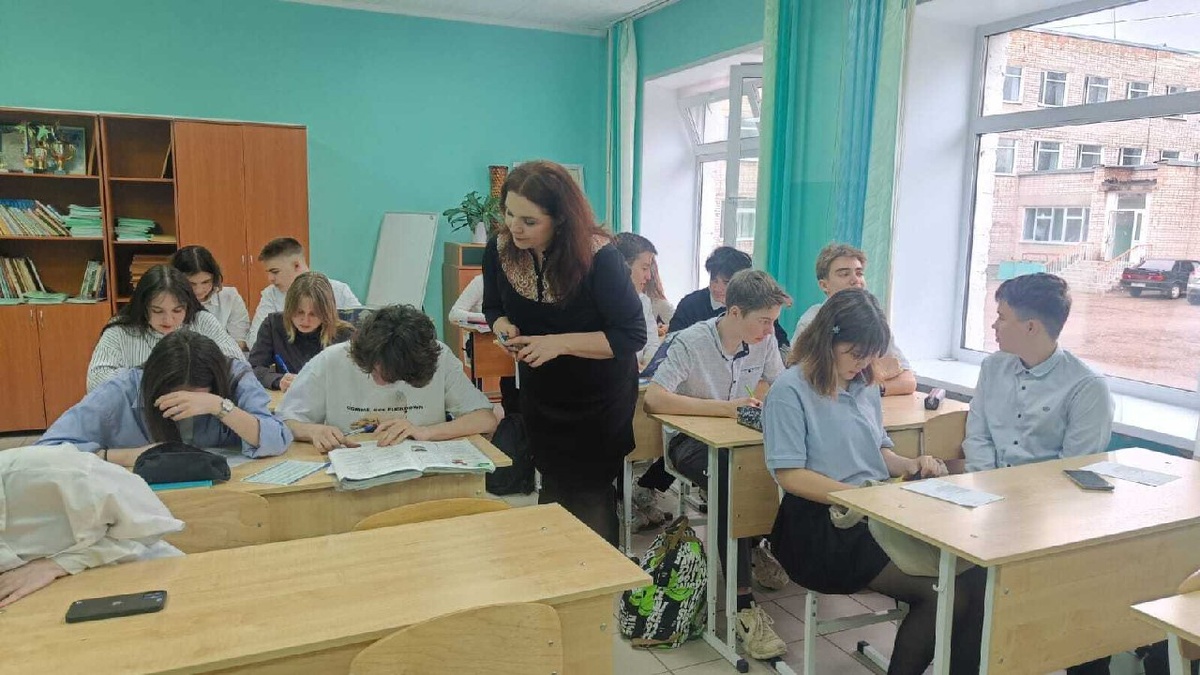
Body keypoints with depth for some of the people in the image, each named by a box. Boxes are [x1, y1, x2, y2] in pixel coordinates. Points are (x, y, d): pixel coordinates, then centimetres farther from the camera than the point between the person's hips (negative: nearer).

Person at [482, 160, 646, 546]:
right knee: (554, 490, 18)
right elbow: (494, 307, 6)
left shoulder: (598, 257, -26)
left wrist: (562, 343, -32)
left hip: (598, 401, -4)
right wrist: (502, 326, -17)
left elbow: (632, 336, -23)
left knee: (591, 499, 8)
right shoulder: (500, 250, -11)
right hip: (541, 396, 4)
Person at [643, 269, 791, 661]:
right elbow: (653, 399, -30)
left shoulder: (765, 340, -3)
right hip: (691, 439, -5)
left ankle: (758, 544, 6)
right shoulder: (691, 343, -20)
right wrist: (725, 407, -33)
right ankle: (744, 604, -32)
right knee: (729, 482, -36)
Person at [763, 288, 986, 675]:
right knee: (941, 592, -22)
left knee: (973, 573, -17)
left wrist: (911, 466, 2)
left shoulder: (865, 385, 16)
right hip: (821, 527, -7)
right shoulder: (790, 391, -8)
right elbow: (790, 475, -13)